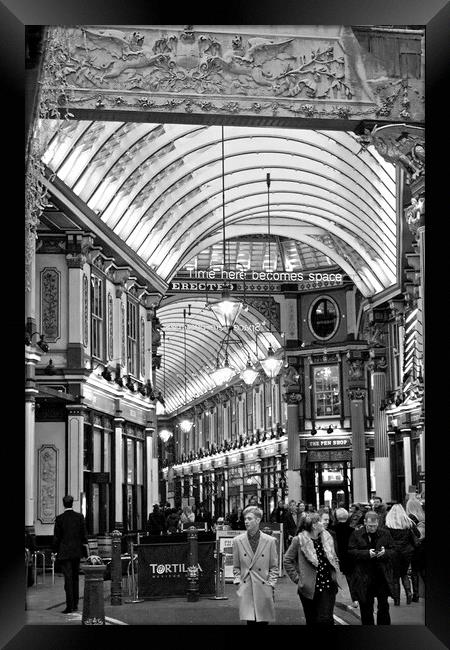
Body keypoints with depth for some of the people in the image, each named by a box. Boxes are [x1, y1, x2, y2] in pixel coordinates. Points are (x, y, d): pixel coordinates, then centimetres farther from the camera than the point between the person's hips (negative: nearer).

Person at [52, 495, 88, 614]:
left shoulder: (59, 519, -8)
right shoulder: (80, 517, 0)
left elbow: (56, 537, -6)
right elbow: (84, 534, 2)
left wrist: (54, 551, 1)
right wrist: (85, 549, 10)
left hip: (64, 552, -3)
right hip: (77, 552, 3)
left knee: (68, 579, -4)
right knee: (75, 578, 15)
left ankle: (70, 606, -9)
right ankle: (75, 604, 20)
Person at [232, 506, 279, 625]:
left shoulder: (270, 541, 2)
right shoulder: (237, 541, 6)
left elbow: (274, 567, 7)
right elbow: (236, 567, 13)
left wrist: (271, 585, -2)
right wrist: (238, 582, 1)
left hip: (264, 589, 0)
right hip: (246, 590, 0)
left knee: (264, 620, 1)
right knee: (249, 620, -7)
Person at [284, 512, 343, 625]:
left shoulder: (327, 538, 6)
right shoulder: (299, 540, -8)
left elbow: (334, 559, 20)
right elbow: (287, 560, -3)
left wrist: (337, 576, 9)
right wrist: (297, 578, -7)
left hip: (328, 586, 2)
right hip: (309, 589, -2)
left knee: (326, 619, -8)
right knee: (312, 621, 9)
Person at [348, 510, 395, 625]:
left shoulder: (385, 534, 3)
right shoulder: (356, 534, -1)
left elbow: (393, 551, 7)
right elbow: (351, 552, -6)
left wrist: (385, 552, -15)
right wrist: (367, 553, -19)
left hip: (382, 576, 1)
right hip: (363, 578, -1)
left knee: (383, 606, 3)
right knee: (366, 608, 8)